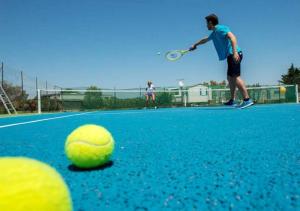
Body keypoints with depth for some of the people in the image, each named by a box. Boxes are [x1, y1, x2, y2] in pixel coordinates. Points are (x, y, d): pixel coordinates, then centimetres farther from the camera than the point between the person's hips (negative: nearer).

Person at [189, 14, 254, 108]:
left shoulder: (221, 28, -5)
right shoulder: (214, 33, 24)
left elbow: (232, 37, -20)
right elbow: (205, 40, 43)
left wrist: (235, 52, -32)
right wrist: (195, 45, 57)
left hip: (234, 55, -10)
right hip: (231, 56, 10)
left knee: (236, 77, -17)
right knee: (230, 77, 11)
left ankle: (247, 100, -19)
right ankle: (232, 100, 16)